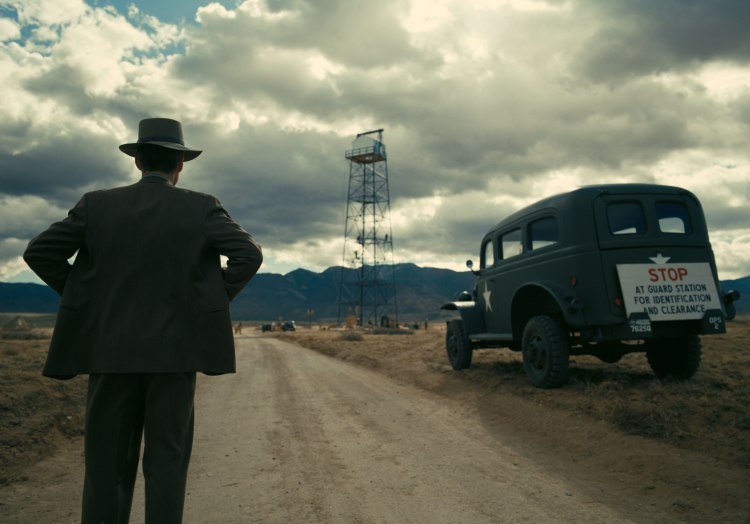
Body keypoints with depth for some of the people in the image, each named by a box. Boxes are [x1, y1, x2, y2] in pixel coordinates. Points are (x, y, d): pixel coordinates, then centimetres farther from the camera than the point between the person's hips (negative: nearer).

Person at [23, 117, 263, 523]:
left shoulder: (98, 204, 3)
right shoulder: (201, 208, -2)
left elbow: (38, 252, 3)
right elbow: (249, 254, -11)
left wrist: (85, 298, 10)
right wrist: (209, 303, 0)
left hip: (111, 351, 2)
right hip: (174, 351, -1)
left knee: (107, 465, 11)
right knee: (165, 464, 7)